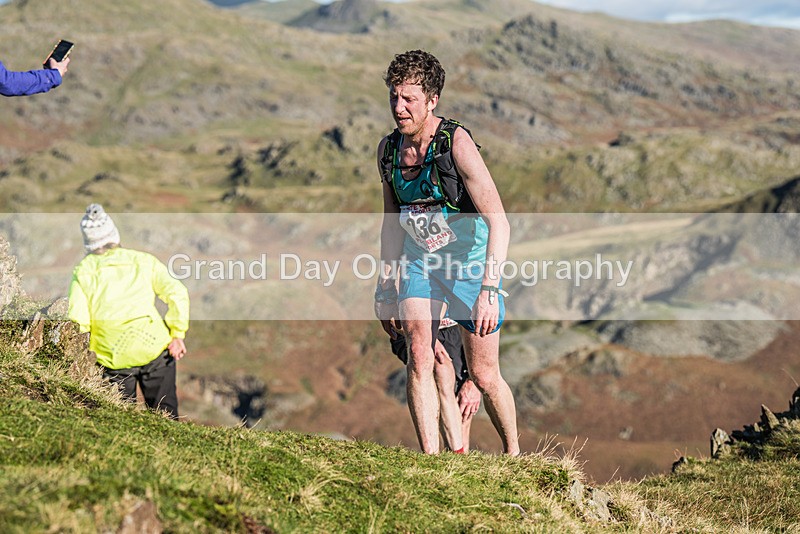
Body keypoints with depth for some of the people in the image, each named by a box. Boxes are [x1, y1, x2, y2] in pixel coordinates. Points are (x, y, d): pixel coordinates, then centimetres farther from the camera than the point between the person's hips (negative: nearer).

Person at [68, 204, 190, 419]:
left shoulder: (82, 272, 2)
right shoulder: (143, 260, 6)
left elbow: (78, 322, -7)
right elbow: (177, 294, -4)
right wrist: (177, 334, 2)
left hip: (114, 359, -1)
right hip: (155, 347, 1)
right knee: (165, 413, 12)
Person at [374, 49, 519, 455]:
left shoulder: (456, 143, -25)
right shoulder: (388, 149, -6)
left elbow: (498, 222, -29)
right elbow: (392, 221, 8)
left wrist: (489, 290, -37)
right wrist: (386, 289, 8)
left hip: (471, 259, -4)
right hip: (420, 261, 4)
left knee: (484, 376, 3)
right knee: (419, 359, -15)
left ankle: (514, 454, 28)